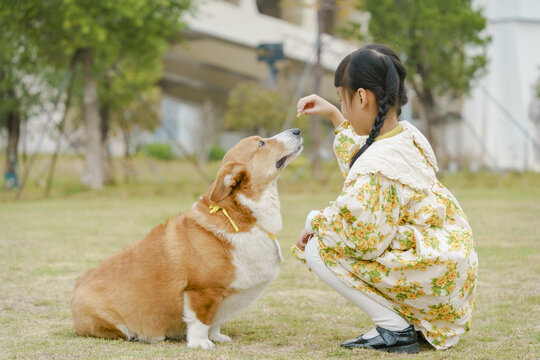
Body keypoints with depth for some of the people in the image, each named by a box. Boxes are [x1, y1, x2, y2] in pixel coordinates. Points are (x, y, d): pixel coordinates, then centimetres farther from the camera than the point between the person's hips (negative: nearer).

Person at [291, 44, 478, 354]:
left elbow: (364, 238, -26)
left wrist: (315, 221, -9)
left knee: (317, 249, -10)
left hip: (432, 279, -10)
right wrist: (333, 115, 28)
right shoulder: (408, 135, 6)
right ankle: (411, 321, 15)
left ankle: (395, 329, -9)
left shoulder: (377, 166, -23)